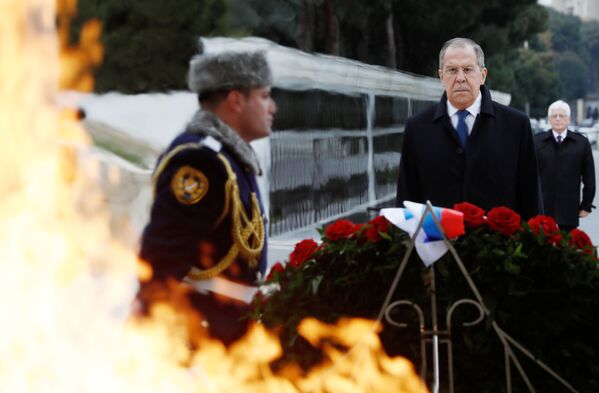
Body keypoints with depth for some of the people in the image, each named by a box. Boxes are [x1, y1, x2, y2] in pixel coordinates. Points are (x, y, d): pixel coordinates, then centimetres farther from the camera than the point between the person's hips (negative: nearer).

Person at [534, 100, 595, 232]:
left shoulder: (582, 142, 6)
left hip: (569, 211, 0)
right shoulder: (537, 141, 5)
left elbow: (589, 178, 8)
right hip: (541, 209, 0)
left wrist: (586, 205, 6)